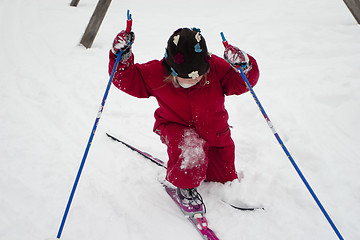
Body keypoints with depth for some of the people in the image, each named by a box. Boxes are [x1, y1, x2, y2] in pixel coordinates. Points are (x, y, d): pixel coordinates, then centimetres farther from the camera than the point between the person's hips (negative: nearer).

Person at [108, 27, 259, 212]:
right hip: (176, 127, -2)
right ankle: (185, 185, -10)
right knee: (188, 146, -39)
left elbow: (243, 82, -18)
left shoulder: (216, 68, -22)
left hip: (214, 131, 3)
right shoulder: (157, 73, -21)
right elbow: (128, 80, -13)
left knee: (224, 178, 10)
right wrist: (122, 58, -30)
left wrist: (243, 67, -40)